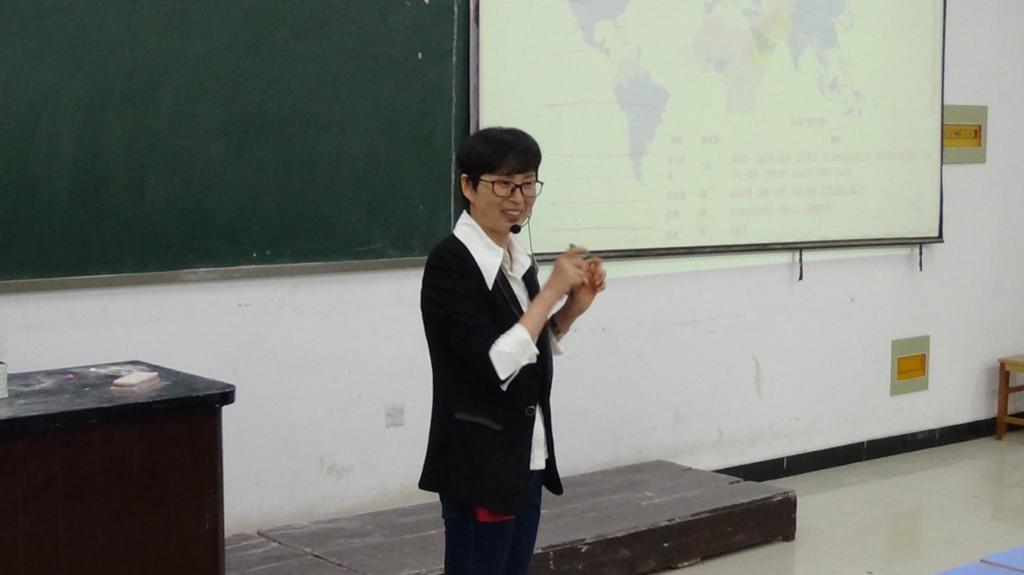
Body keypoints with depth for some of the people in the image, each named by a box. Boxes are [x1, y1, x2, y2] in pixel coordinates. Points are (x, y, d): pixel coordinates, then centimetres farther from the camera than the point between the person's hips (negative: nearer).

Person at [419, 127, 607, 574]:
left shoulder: (516, 255, 8)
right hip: (478, 464, -8)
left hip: (524, 458, 8)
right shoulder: (451, 262, -16)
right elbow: (494, 366, -23)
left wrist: (574, 306, 2)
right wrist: (552, 290, -19)